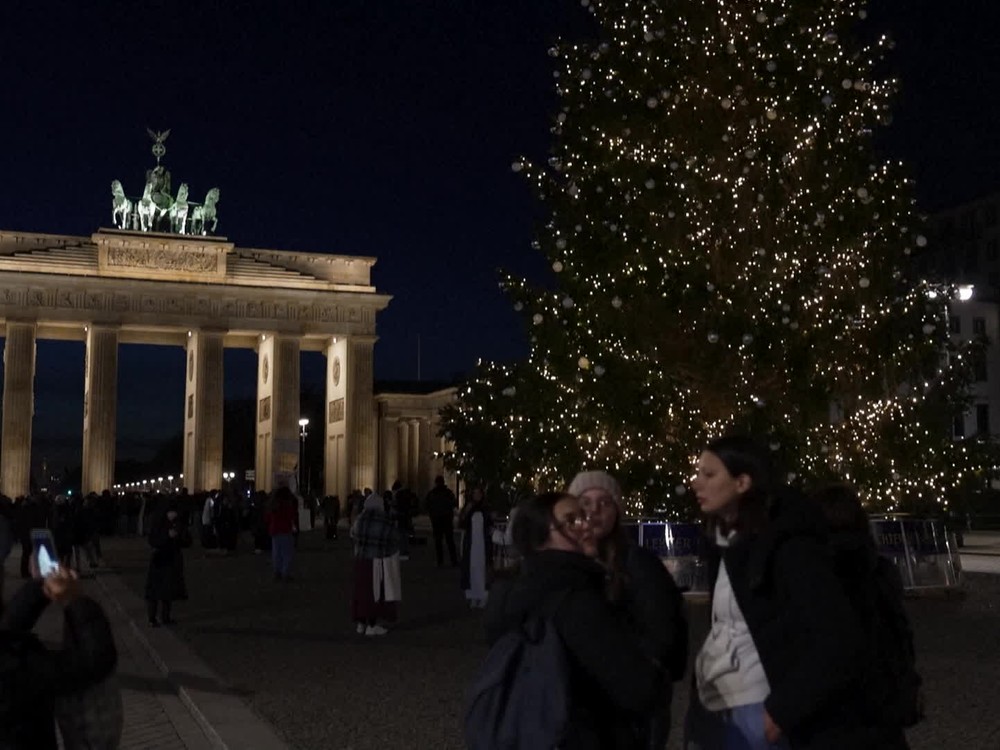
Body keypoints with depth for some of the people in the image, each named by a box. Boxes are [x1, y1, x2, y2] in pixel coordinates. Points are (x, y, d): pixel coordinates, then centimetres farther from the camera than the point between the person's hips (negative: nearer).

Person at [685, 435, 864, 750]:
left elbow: (837, 639, -17)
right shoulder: (726, 546, 12)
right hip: (720, 717, 8)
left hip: (764, 717, -8)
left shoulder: (787, 543, -12)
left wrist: (781, 710, -16)